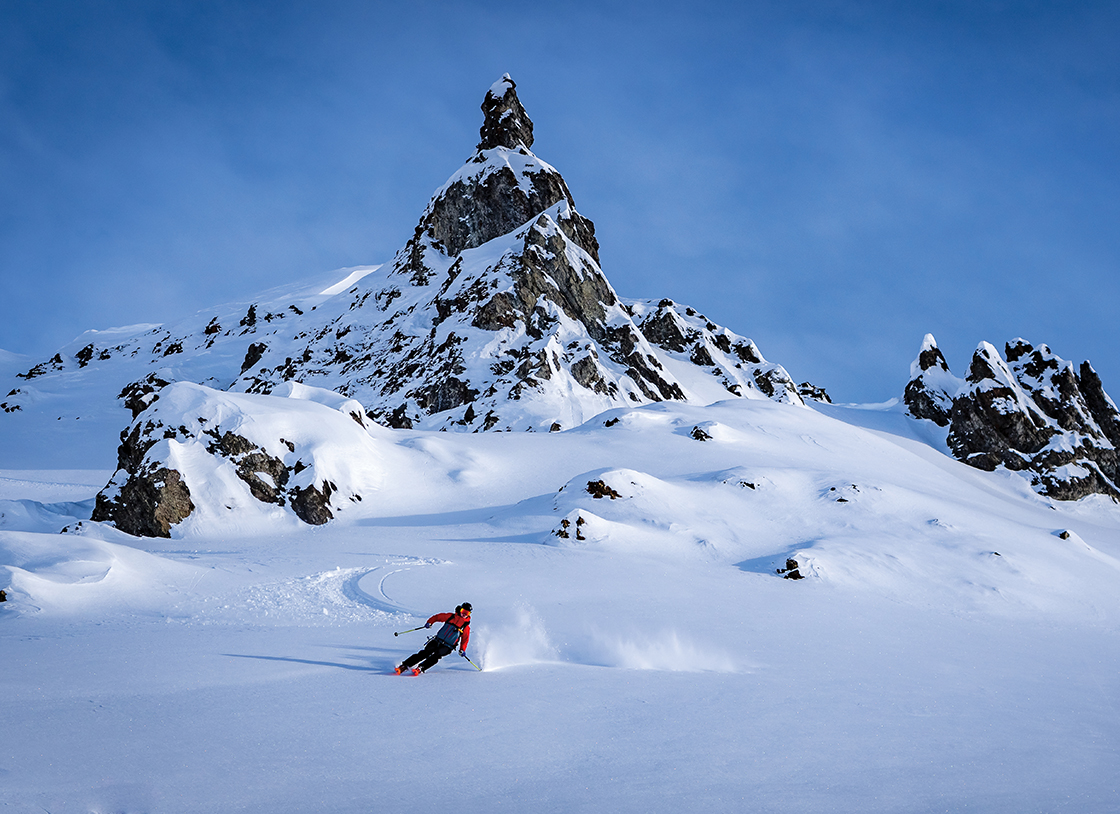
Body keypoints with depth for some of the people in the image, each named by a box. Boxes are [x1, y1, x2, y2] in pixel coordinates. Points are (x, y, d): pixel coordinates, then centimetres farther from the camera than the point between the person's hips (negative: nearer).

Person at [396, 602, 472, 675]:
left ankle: (420, 668, -37)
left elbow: (465, 639, 11)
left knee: (436, 656, -29)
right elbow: (438, 617, 15)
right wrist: (429, 622, 2)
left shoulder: (466, 626, 3)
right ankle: (404, 666, -12)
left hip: (447, 647, -2)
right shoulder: (451, 616, 6)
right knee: (423, 654, -13)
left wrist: (462, 650, 1)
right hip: (437, 641, 2)